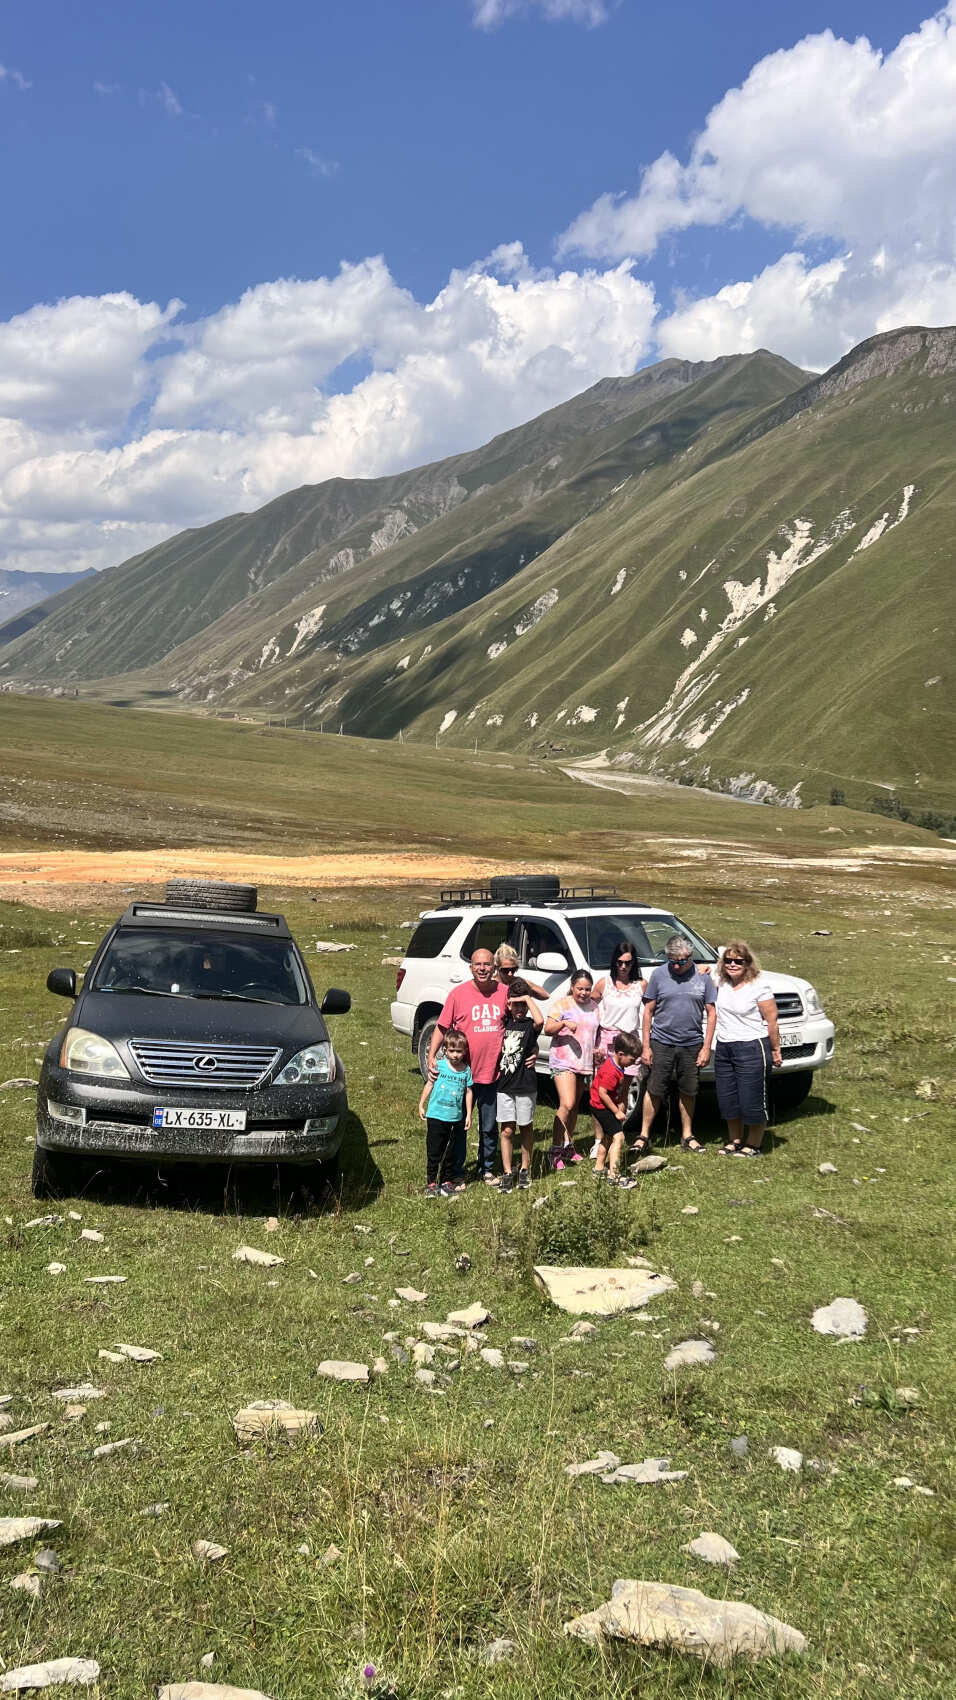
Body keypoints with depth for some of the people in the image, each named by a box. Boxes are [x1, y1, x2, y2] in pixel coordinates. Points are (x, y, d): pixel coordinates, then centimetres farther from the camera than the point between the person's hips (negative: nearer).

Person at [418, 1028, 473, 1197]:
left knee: (451, 1153, 11)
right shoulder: (439, 1066, -5)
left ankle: (447, 1181, 22)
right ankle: (431, 1183, 10)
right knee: (434, 1151, 3)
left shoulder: (466, 1070, 0)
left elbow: (468, 1092, 6)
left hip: (455, 1118, 2)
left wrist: (469, 1114, 6)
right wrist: (421, 1105, 7)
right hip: (436, 1115, -2)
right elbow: (429, 1084, 5)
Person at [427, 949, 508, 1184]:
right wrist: (431, 1056, -12)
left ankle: (487, 1169, 29)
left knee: (490, 1127, 12)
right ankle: (457, 1172, 20)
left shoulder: (505, 992, 1)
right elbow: (442, 1028, -1)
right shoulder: (458, 993, -3)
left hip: (492, 1074, 1)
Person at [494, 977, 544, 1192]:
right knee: (506, 1130, 1)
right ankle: (507, 1173, 5)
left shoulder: (529, 1025, -5)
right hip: (504, 1083, 3)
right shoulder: (504, 1022, 7)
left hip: (526, 1085, -3)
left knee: (525, 1127, 10)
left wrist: (527, 998, -20)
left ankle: (525, 1170, 22)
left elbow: (539, 1021, -30)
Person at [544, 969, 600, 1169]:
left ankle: (568, 1146, 24)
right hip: (563, 1061, -6)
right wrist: (564, 1023, -27)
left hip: (583, 1063, 6)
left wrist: (597, 1050, 10)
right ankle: (555, 1149, -13)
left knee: (575, 1106, 13)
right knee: (567, 1104, -18)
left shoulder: (593, 1006, 12)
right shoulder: (563, 1004, -5)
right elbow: (547, 1029, -11)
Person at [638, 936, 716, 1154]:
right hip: (661, 1043, -1)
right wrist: (646, 1046, -3)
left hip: (692, 1045, 1)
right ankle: (644, 1135, 10)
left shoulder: (703, 976, 0)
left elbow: (711, 1013, 3)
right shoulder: (659, 974, -2)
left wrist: (706, 1047, -3)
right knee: (654, 1091, 1)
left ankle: (687, 1136, 22)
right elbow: (648, 1011, 1)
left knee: (688, 1092, 10)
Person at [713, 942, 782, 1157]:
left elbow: (772, 1021, -8)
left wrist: (775, 1050, -8)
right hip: (724, 1048, 6)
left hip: (752, 1048, -6)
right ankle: (734, 1140, 28)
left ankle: (753, 1145, 13)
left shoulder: (758, 986, -10)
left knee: (752, 1101, -1)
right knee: (727, 1099, 11)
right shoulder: (721, 983, 7)